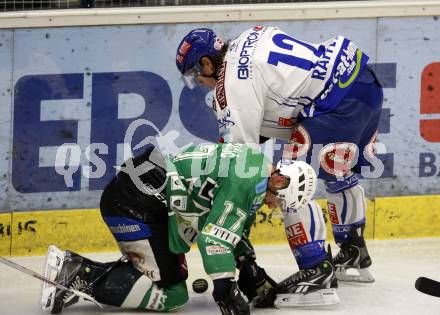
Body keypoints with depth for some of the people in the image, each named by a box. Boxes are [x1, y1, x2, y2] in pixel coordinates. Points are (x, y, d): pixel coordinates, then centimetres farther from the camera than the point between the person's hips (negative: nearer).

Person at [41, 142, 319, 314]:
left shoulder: (253, 164, 16)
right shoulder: (248, 182, -17)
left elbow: (236, 229, 26)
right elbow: (215, 235, -21)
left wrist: (252, 273, 25)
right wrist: (225, 287, -18)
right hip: (135, 205, -11)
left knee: (174, 277, 13)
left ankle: (72, 265, 8)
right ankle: (81, 277, -19)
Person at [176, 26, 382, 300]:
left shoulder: (234, 82, -9)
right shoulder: (248, 40, 17)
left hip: (338, 99, -10)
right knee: (339, 175, 27)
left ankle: (315, 270, -9)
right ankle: (355, 258, 42)